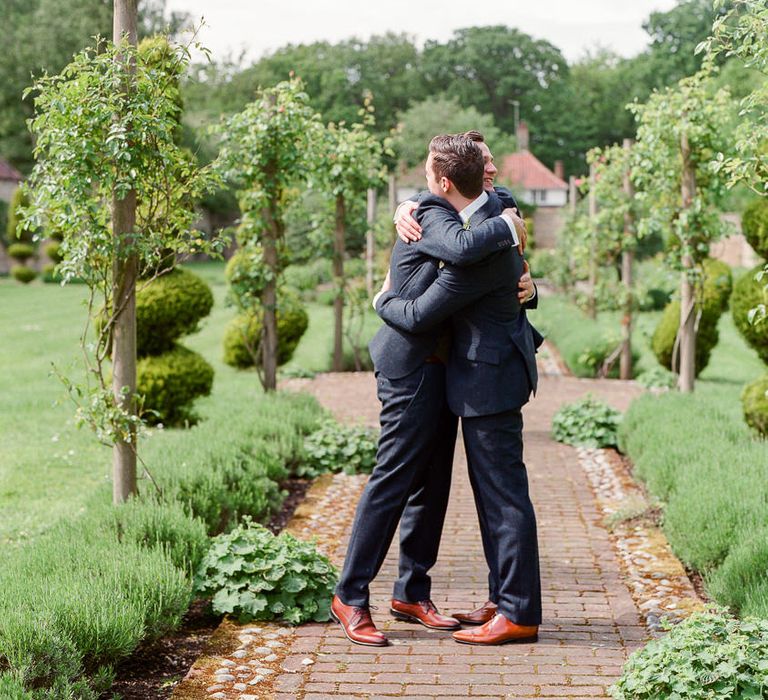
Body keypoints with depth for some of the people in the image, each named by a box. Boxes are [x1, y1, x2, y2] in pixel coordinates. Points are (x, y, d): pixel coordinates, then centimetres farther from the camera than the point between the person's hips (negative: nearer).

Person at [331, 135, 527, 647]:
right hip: (412, 368, -9)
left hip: (440, 369, 9)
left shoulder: (459, 216, 14)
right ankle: (351, 596, 2)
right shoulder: (431, 216, -14)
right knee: (393, 480, -6)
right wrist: (506, 227, -21)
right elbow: (463, 249, -36)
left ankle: (412, 592, 22)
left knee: (433, 484, 12)